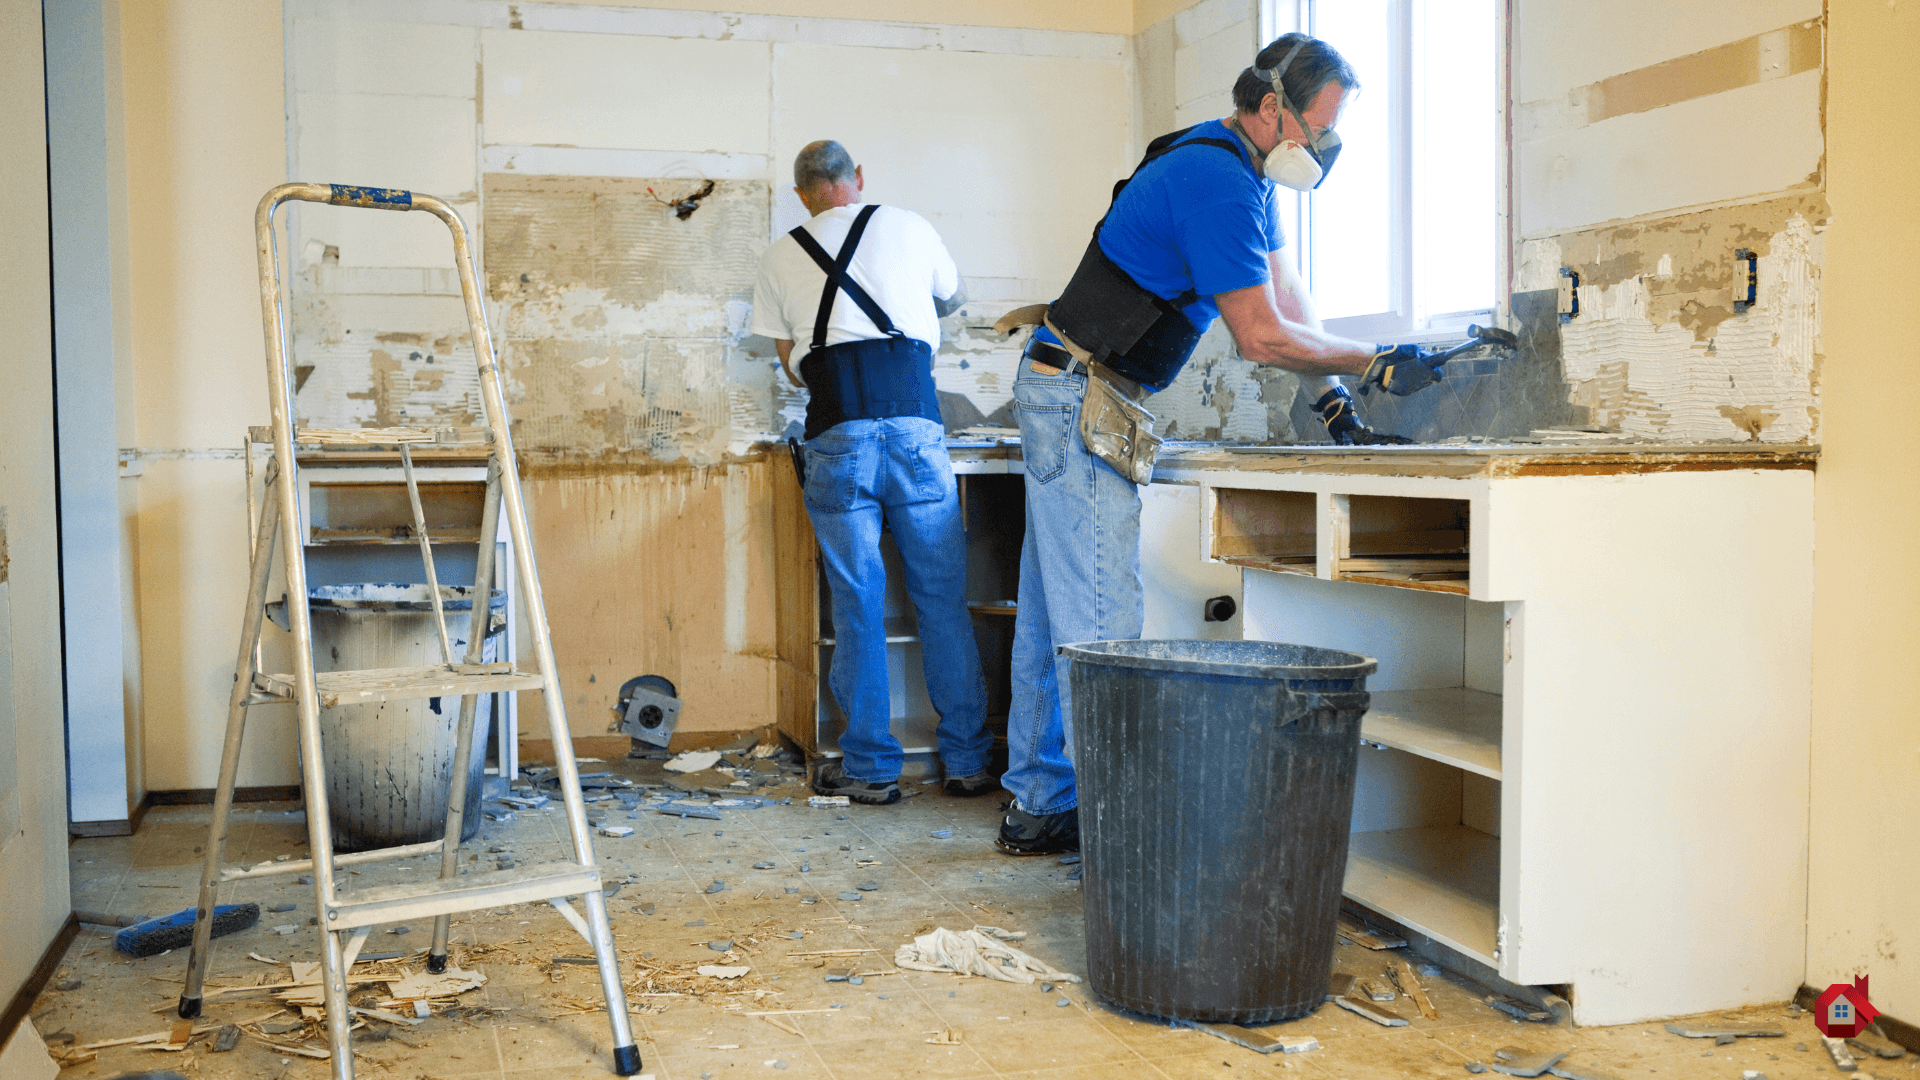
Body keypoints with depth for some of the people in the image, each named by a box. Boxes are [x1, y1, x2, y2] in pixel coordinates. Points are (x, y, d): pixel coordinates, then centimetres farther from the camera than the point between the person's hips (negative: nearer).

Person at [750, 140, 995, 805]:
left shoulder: (781, 257, 16)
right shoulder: (908, 227, 15)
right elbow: (954, 299, 33)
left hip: (836, 433, 0)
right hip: (914, 422, 0)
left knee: (857, 605, 6)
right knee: (943, 598, 7)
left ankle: (871, 768, 11)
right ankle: (966, 761, 14)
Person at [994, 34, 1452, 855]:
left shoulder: (1243, 173, 15)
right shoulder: (1217, 181, -18)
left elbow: (1287, 294, 17)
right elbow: (1262, 335, -19)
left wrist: (1333, 405, 10)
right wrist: (1375, 365, -9)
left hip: (1066, 397, 11)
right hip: (1080, 397, -11)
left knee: (1054, 610, 12)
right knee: (1099, 618, -10)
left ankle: (1038, 805, 19)